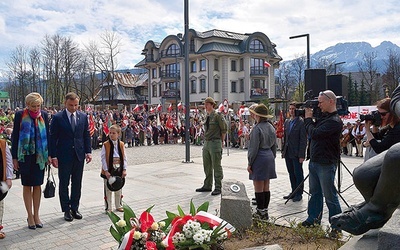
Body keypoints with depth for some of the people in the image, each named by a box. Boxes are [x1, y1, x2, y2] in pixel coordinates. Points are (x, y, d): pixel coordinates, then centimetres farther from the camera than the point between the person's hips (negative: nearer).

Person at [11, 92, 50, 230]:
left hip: (40, 155, 2)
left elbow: (47, 135, 7)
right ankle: (30, 216, 16)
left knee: (37, 185, 8)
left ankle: (36, 215, 19)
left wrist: (49, 154, 4)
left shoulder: (44, 115, 2)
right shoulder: (20, 115, -4)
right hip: (25, 155, -2)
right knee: (27, 185, 6)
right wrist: (14, 157, -4)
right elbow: (15, 136, -2)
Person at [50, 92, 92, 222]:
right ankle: (66, 210, 17)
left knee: (77, 183, 10)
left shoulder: (83, 116, 4)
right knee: (64, 184, 7)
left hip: (79, 155, 3)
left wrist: (88, 151, 2)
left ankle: (75, 208, 23)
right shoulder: (57, 118, -6)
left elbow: (86, 135, 9)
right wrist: (53, 156, -11)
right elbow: (53, 138, -6)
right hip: (64, 156, -3)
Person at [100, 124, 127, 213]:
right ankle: (108, 208, 17)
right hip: (109, 170, -3)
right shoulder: (105, 145, -9)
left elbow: (124, 158, 3)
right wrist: (106, 170, -15)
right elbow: (103, 158, -10)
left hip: (119, 170, 3)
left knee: (119, 189, 15)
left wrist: (124, 169, -2)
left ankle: (118, 206, 30)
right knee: (108, 190, 6)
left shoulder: (121, 144, 1)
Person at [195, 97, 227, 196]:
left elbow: (224, 129, -7)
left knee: (216, 166, -1)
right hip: (206, 143, 8)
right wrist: (206, 140, 14)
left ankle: (218, 187, 7)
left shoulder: (217, 115, -10)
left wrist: (221, 141, -1)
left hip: (215, 143, -8)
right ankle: (207, 186, 26)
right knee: (207, 166, 15)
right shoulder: (207, 116, 12)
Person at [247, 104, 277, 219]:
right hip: (269, 157, 8)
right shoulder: (271, 127, 9)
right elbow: (274, 146, 15)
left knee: (258, 188, 0)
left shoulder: (257, 128, -15)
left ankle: (261, 212, 5)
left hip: (259, 158, -8)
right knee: (266, 187, 13)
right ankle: (265, 210, 21)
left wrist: (249, 163, -8)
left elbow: (254, 148, -15)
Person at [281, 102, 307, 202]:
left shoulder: (301, 122, -10)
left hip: (296, 154, -7)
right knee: (291, 173, 13)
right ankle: (293, 192, 24)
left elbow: (303, 140, -13)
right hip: (288, 153, 7)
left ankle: (299, 194, 13)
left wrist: (301, 155, -16)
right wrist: (283, 151, 11)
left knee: (298, 174, 3)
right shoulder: (286, 122, 12)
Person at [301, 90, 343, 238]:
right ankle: (313, 219, 31)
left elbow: (314, 133, -26)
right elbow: (310, 132, 16)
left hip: (326, 165, -9)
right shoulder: (323, 117, 10)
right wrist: (308, 118, 2)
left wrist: (308, 118, -11)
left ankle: (336, 226, 14)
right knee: (315, 193, 18)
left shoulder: (334, 121, -19)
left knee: (330, 196, 2)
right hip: (314, 162, 9)